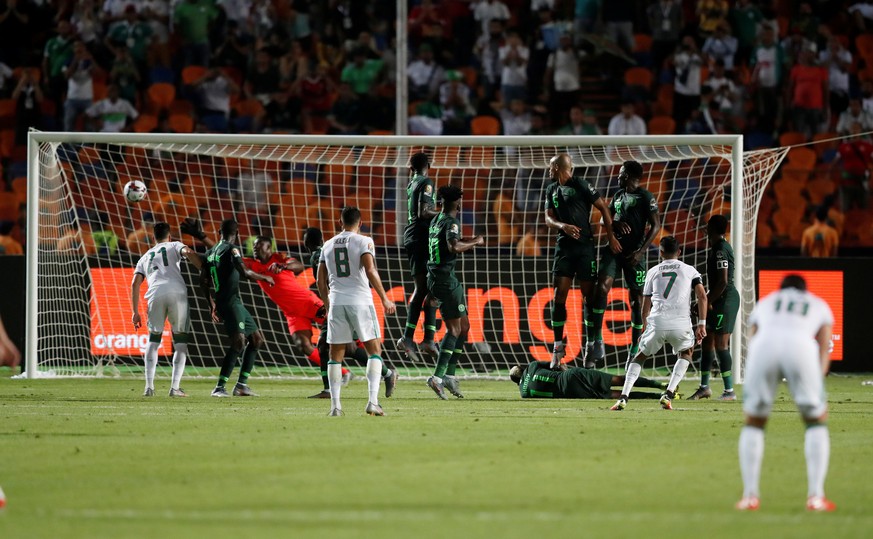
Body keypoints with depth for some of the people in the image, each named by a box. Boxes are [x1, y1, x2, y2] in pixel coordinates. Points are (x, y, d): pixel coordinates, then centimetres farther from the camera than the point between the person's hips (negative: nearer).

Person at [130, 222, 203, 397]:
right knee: (180, 341, 7)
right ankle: (175, 387, -3)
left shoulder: (145, 257, 31)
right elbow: (189, 253, 1)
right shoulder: (174, 246, 24)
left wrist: (135, 312, 20)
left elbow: (135, 284, 19)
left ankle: (149, 386, 2)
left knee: (153, 340, 15)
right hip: (177, 293, -2)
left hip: (156, 296, 2)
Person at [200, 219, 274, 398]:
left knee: (256, 339, 14)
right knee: (238, 341, -19)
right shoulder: (232, 249, -8)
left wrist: (213, 306, 27)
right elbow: (245, 272, -19)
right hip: (230, 302, -9)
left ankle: (241, 385, 12)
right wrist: (265, 278, -3)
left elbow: (203, 281, 20)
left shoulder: (211, 252, 17)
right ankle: (219, 388, -25)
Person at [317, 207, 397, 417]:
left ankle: (335, 405, 4)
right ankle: (373, 401, -10)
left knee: (336, 354, 10)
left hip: (336, 303, 4)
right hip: (360, 301, -4)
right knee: (374, 350, 3)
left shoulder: (328, 246, 13)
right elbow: (370, 271, -14)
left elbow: (321, 280, 16)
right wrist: (384, 299, -9)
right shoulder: (363, 242, -1)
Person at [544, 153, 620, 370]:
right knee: (559, 295, -3)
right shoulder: (551, 189, 14)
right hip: (564, 246, 5)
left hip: (584, 246, -5)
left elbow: (603, 208, -5)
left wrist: (611, 236, -10)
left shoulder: (580, 185, -6)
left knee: (589, 293, -2)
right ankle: (558, 344, 1)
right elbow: (548, 218, 10)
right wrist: (563, 226, -13)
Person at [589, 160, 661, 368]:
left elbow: (656, 226, -8)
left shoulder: (645, 197, -4)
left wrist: (641, 251, -15)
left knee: (636, 298, -1)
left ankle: (635, 349, 6)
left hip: (633, 252, -5)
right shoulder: (618, 195, 16)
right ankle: (597, 342, -17)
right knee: (602, 286, -16)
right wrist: (616, 223, -2)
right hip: (614, 248, 5)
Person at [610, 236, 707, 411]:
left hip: (657, 322, 1)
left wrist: (645, 327, 36)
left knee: (640, 356, 21)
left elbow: (646, 306, 22)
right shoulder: (689, 270, 17)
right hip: (681, 323, -1)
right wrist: (701, 324, 7)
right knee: (686, 353, 28)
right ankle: (668, 395, 10)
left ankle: (624, 397, 2)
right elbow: (702, 296, 4)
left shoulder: (653, 272, 19)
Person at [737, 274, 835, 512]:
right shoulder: (819, 306, 36)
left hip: (765, 346, 1)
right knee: (817, 420, 18)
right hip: (801, 348, -1)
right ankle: (815, 496, 9)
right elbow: (824, 350, 21)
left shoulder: (765, 303, 39)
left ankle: (750, 495, 13)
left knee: (754, 422, 20)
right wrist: (816, 387, 14)